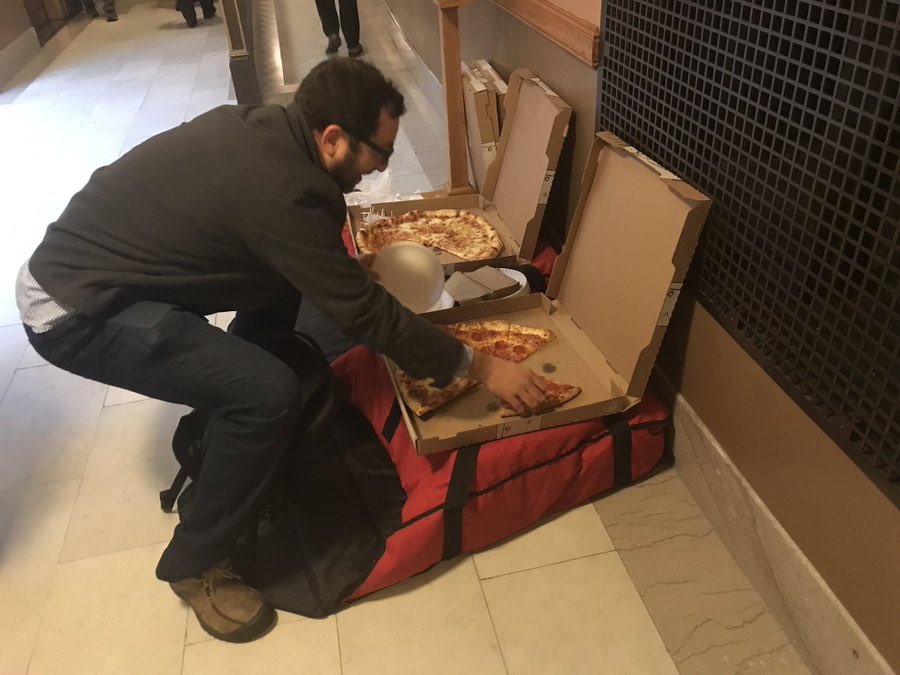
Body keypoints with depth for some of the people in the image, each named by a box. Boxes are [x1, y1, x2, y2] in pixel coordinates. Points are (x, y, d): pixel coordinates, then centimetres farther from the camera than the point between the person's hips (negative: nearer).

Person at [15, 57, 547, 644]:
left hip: (90, 259, 9)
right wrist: (479, 367, -15)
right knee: (268, 394, -24)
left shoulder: (262, 125, -2)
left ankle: (225, 420, 28)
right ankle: (196, 566, -2)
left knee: (285, 275, 13)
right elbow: (366, 312, -23)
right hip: (74, 312, -9)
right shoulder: (282, 193, -28)